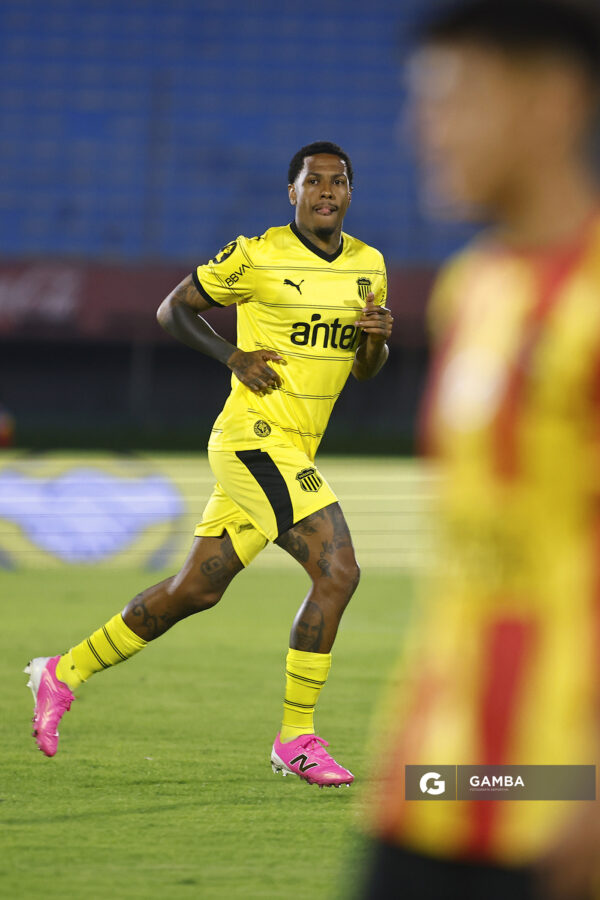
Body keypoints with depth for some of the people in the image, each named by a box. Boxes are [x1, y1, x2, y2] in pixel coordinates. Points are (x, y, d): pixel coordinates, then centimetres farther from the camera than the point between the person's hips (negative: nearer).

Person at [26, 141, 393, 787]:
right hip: (256, 436, -8)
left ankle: (64, 673, 25)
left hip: (292, 451, 8)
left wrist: (377, 338, -4)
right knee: (337, 571, -18)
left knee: (196, 590, 12)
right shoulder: (256, 255, -7)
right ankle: (296, 739, -10)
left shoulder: (369, 265, 11)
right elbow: (173, 309, 4)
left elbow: (365, 371, 19)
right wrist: (234, 358, -9)